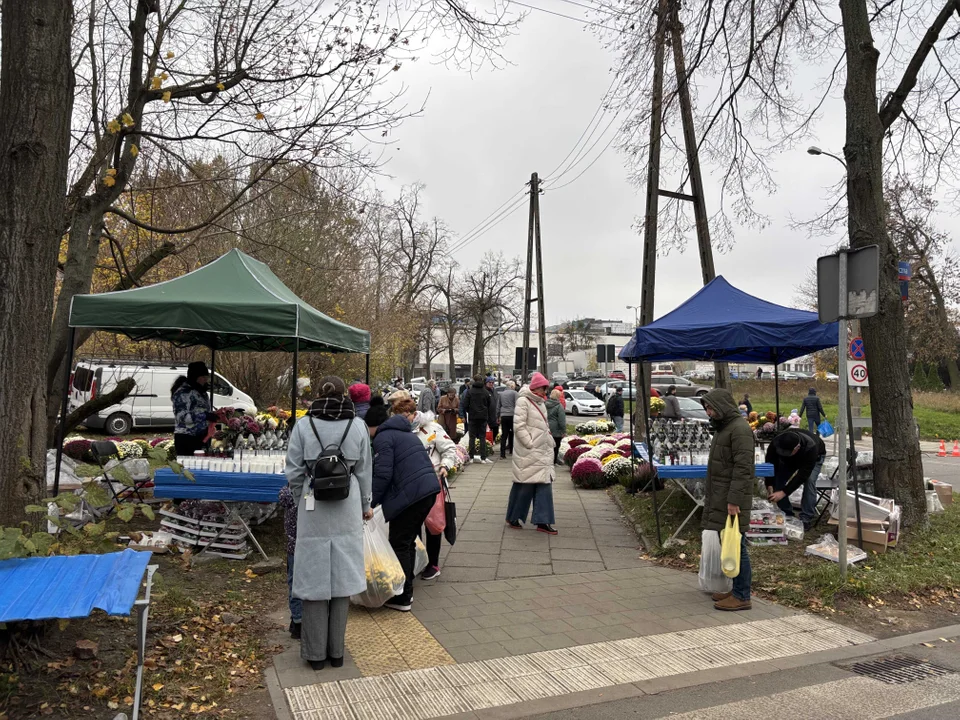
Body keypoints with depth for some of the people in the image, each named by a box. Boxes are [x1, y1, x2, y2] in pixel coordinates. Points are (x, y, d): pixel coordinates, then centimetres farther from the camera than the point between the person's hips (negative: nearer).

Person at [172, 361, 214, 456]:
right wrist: (204, 415, -26)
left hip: (201, 438, 8)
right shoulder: (183, 393, -13)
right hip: (186, 439, -8)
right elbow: (182, 417, -22)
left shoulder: (200, 391, 13)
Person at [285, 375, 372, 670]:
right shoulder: (357, 425, -2)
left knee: (315, 576, 9)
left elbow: (293, 472, -2)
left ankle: (315, 652, 21)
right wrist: (365, 506, 16)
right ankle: (336, 651, 23)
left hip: (313, 509, -1)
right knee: (341, 576, 12)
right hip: (347, 511, 1)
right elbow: (364, 471, 3)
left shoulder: (303, 425, -5)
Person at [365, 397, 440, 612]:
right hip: (429, 489, 9)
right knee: (408, 542, 18)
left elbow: (383, 475, -13)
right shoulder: (404, 433, 23)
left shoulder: (383, 437, -5)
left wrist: (370, 503, -2)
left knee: (399, 544, 3)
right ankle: (407, 591, 27)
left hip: (410, 494, -9)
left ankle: (402, 598, 9)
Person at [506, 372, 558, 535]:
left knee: (544, 484, 4)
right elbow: (519, 426, -16)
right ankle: (513, 518, 15)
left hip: (543, 452, 8)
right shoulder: (523, 401, -10)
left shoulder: (541, 403, 15)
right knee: (524, 486, -1)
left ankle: (542, 521, 7)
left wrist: (549, 443, 13)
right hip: (528, 452, -8)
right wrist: (530, 444, -17)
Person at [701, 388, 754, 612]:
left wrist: (734, 500, -23)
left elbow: (743, 468, -20)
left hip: (733, 498, -10)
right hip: (721, 497, 10)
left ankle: (742, 597, 3)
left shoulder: (740, 428, -14)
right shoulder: (723, 428, 17)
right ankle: (737, 590, 21)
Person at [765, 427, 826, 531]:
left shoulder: (811, 447, -46)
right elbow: (770, 465, -26)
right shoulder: (775, 444, -38)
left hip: (814, 456, -3)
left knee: (809, 480, -27)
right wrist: (769, 486, -37)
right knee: (779, 480, -13)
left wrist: (784, 492, -46)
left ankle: (806, 519, -18)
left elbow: (802, 475, -44)